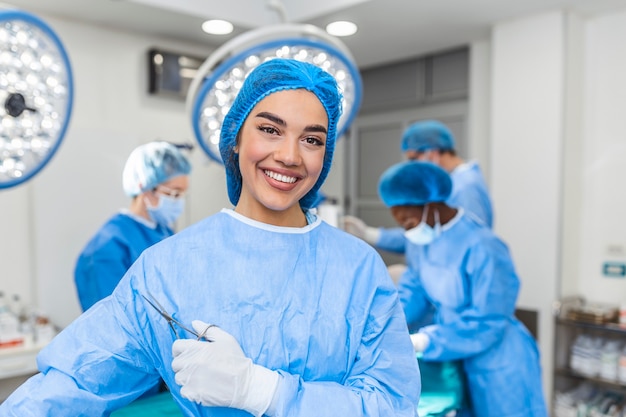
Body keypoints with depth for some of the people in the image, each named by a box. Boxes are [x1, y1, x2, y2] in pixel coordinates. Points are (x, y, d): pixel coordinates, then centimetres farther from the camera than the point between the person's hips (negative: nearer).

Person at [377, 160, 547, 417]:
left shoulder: (483, 249, -28)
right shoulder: (421, 239, -5)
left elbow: (486, 324, -25)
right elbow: (413, 288, 3)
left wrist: (423, 342, -28)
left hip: (499, 367, -6)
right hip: (455, 360, 7)